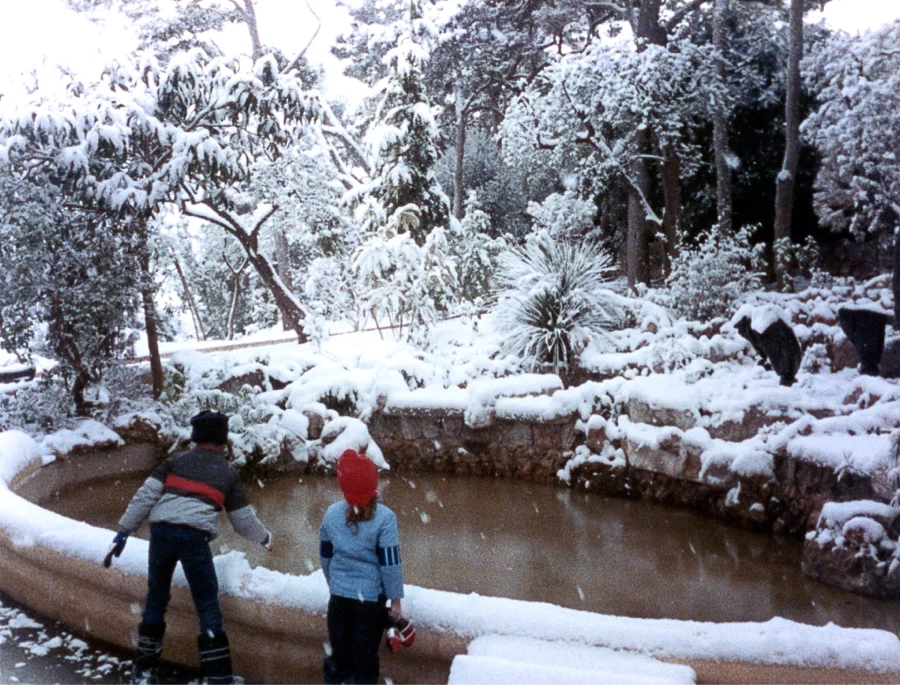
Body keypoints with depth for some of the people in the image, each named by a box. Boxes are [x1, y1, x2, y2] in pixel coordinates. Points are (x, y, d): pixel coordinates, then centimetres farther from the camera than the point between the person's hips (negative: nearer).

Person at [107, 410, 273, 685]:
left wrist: (124, 531, 9)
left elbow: (145, 496, 7)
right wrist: (264, 537, 40)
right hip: (195, 537, -2)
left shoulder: (176, 461, 18)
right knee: (208, 605, 6)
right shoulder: (229, 473, 16)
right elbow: (243, 519, 22)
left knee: (156, 597, 19)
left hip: (161, 530, 3)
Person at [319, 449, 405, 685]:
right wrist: (395, 599, -4)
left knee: (339, 651, 20)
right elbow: (390, 562, -15)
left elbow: (325, 555, 6)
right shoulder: (384, 517, -18)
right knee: (365, 655, 13)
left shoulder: (332, 513, -6)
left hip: (339, 594, 3)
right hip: (370, 596, -3)